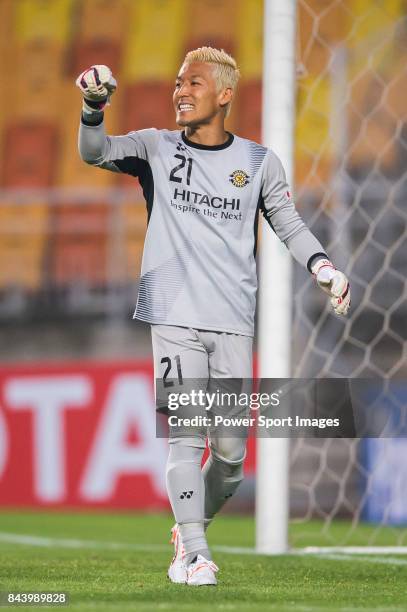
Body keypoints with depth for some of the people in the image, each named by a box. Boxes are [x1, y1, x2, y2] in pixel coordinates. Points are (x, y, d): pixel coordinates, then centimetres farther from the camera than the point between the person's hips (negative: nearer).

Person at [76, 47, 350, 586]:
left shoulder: (258, 161, 8)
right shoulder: (156, 148, 5)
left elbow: (288, 223, 12)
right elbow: (95, 153, -8)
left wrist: (322, 266, -6)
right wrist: (94, 106, -27)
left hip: (233, 324, 2)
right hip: (175, 319, -2)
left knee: (231, 451, 2)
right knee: (186, 437, -12)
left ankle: (190, 530, 27)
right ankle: (194, 555, -7)